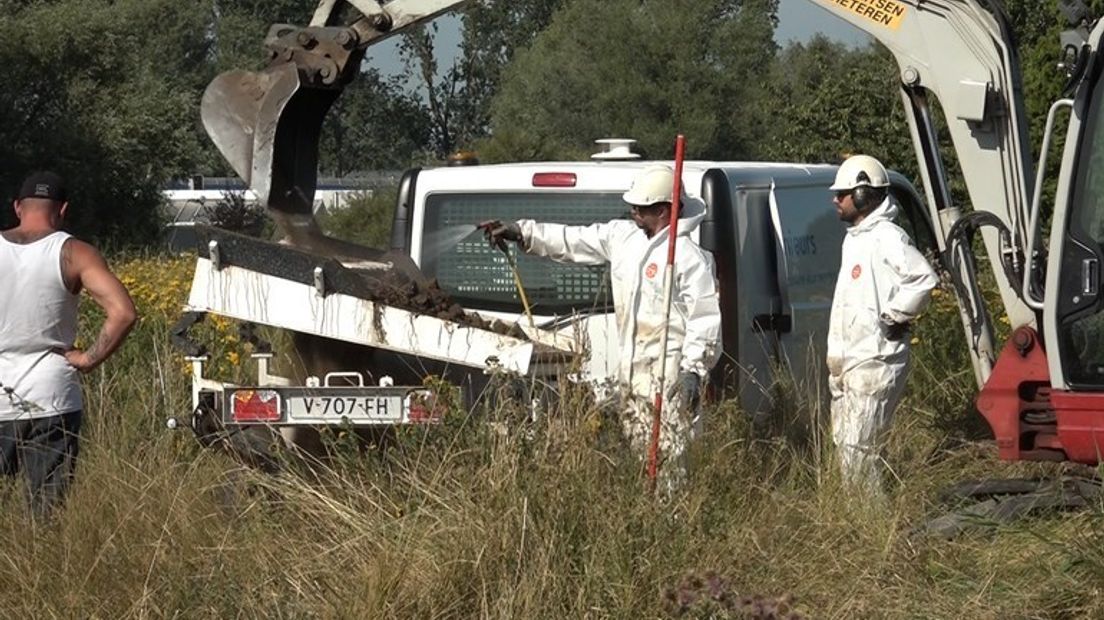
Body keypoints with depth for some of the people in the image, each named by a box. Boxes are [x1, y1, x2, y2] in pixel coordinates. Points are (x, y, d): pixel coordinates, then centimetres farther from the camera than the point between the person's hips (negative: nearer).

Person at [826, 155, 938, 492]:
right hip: (846, 362, 10)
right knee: (844, 442, 13)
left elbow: (924, 278, -28)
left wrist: (895, 318, -19)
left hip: (874, 361, -10)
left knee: (858, 446, -12)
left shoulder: (886, 238, -14)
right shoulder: (855, 237, 18)